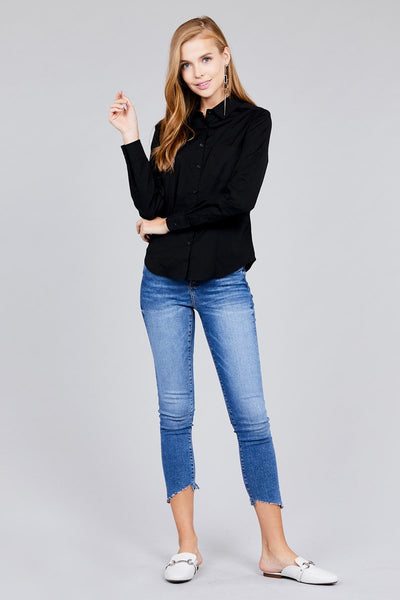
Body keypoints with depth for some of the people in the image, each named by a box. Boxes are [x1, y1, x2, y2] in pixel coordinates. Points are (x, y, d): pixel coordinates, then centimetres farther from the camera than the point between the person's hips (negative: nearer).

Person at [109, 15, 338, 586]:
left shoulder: (252, 121, 1)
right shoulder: (171, 129, 9)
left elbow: (238, 200, -12)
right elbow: (150, 204, -2)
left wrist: (168, 223, -5)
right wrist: (131, 139, -6)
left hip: (225, 286, -3)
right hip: (165, 285, 3)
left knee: (251, 415, -4)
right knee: (175, 412, 6)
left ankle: (276, 551, 4)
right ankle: (187, 545, 16)